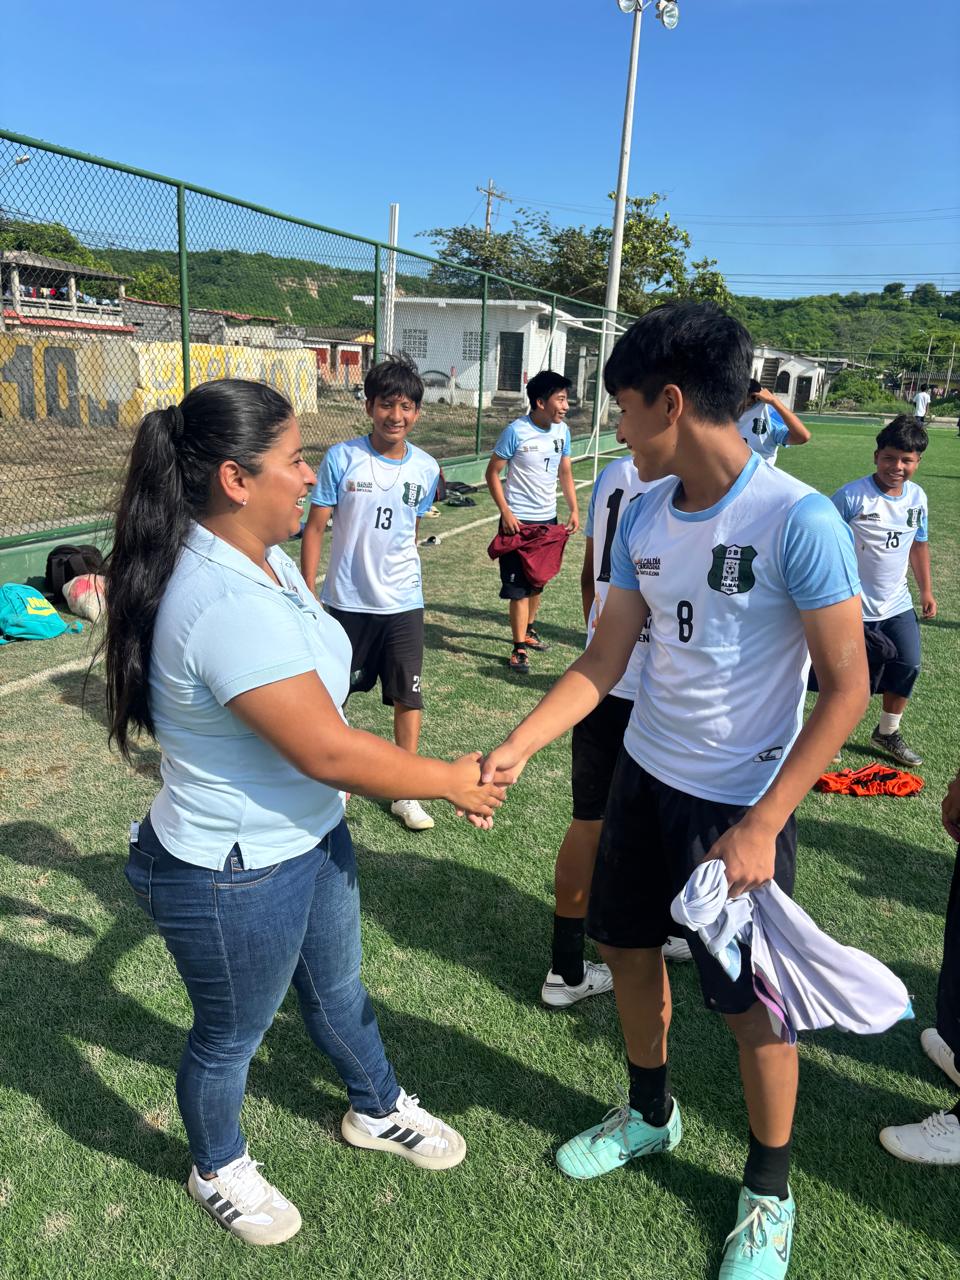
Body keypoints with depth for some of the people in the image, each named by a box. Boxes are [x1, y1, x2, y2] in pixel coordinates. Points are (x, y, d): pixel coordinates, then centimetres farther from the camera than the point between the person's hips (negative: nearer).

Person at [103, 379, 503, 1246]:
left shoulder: (264, 559, -3)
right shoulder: (230, 606, -35)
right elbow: (329, 752, -32)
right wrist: (450, 780, -17)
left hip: (309, 835, 9)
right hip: (235, 878, -9)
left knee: (337, 989, 30)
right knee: (232, 1036, 20)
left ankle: (377, 1110, 57)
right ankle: (219, 1172, 51)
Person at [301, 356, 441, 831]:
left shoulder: (426, 469, -1)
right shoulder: (340, 459, -9)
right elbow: (314, 529, -6)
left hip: (403, 604, 2)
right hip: (345, 602, -2)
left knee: (408, 698, 5)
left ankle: (405, 793, 21)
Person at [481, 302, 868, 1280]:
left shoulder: (798, 521, -21)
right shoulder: (644, 518, -1)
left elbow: (846, 686, -17)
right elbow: (603, 661, 2)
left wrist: (760, 826, -20)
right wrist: (515, 749, -9)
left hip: (741, 804, -6)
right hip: (644, 774, 6)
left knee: (750, 1000, 9)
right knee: (626, 947, 20)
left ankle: (768, 1193, 38)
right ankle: (650, 1115, 49)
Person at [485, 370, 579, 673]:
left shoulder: (562, 431, 3)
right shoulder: (516, 432, -15)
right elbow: (492, 473, -10)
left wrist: (574, 509, 6)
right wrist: (506, 512, -17)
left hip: (548, 518, 6)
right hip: (518, 520, -6)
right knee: (519, 585, -3)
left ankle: (528, 629, 39)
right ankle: (519, 649, 5)